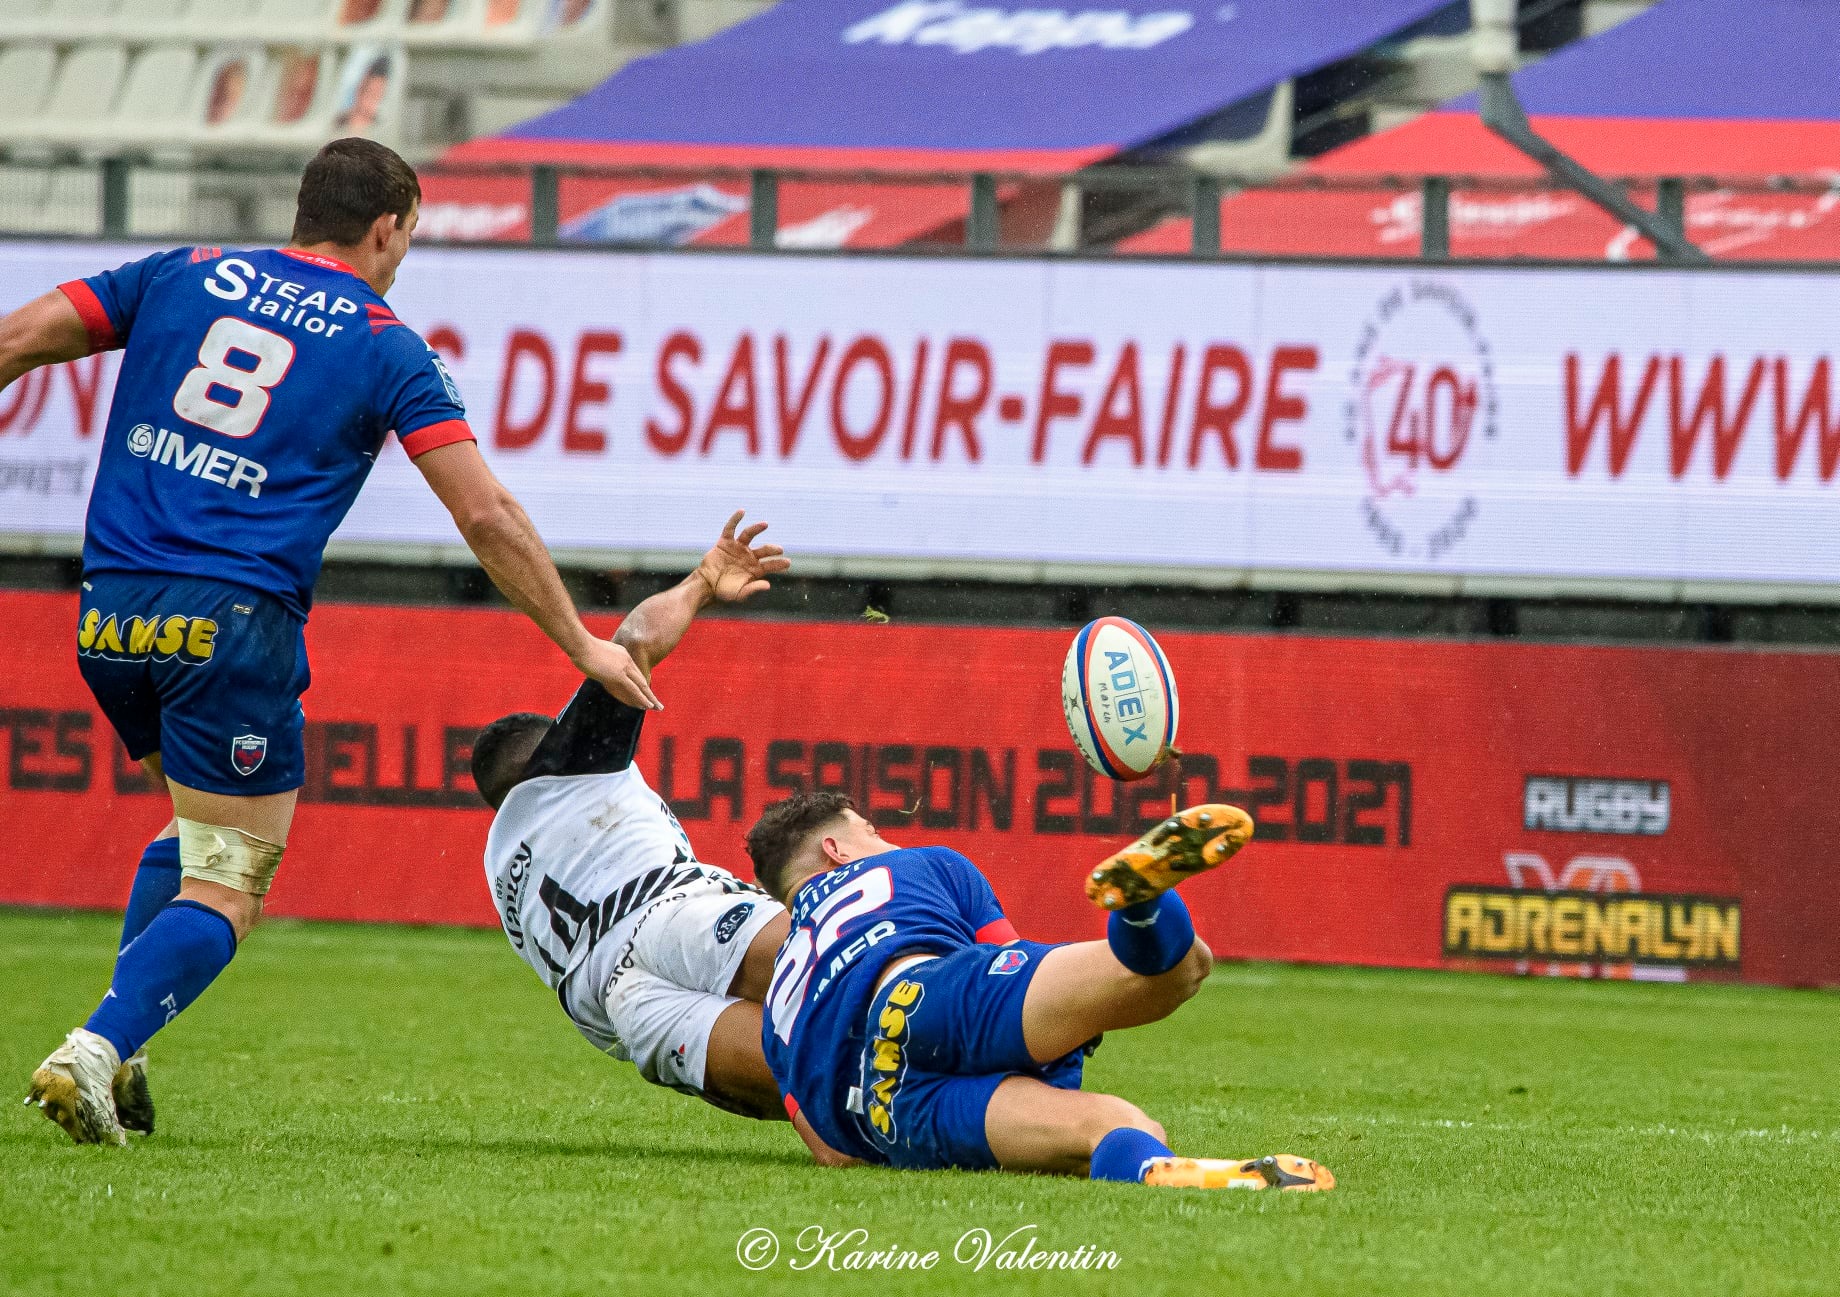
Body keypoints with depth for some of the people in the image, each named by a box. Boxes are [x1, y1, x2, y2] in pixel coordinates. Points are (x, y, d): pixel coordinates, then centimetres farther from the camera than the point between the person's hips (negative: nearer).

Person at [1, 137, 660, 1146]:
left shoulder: (183, 277, 13)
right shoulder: (386, 347, 4)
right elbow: (486, 514, 0)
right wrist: (583, 646, 8)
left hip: (109, 612, 5)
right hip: (233, 625, -5)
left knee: (198, 823, 26)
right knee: (227, 884, 2)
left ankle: (116, 1060, 11)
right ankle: (93, 1053, -21)